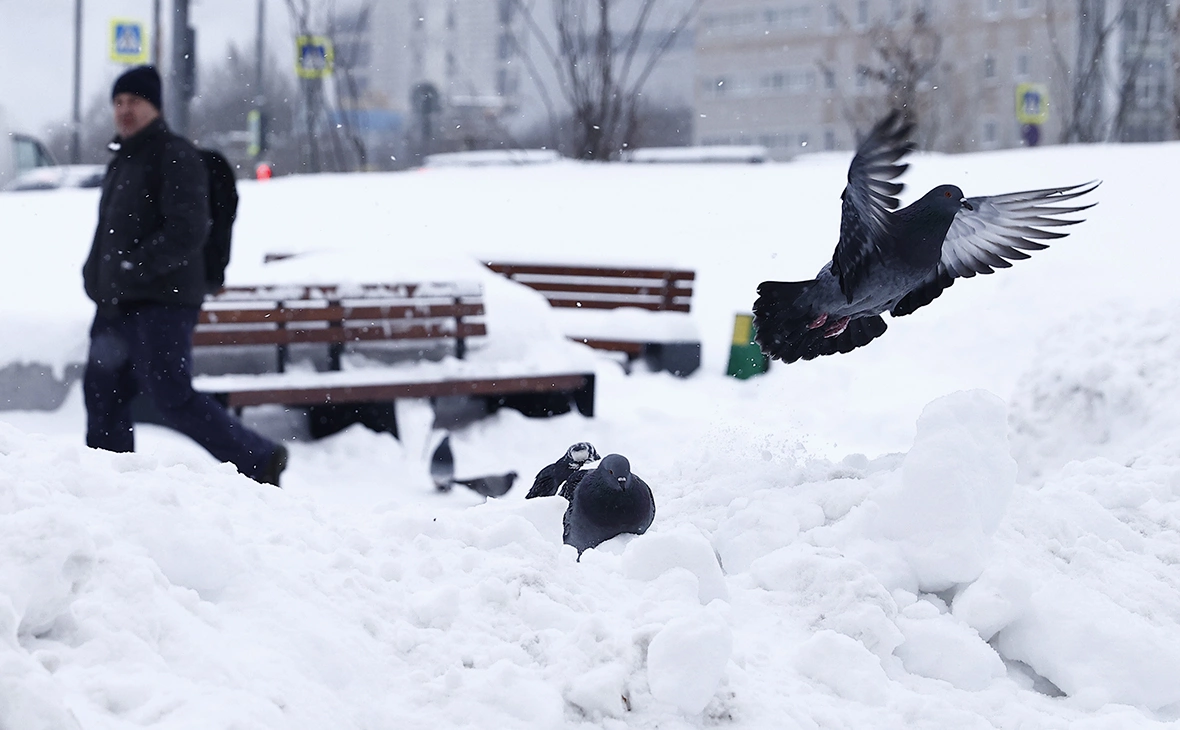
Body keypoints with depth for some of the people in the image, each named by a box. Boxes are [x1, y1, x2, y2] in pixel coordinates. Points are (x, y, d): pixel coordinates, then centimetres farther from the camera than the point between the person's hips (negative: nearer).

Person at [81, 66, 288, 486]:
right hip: (118, 306, 10)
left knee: (171, 397, -13)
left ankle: (258, 460, -6)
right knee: (102, 393, 10)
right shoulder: (122, 162, 21)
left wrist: (137, 265, -27)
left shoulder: (174, 157, -9)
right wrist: (95, 274, 14)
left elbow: (188, 231, -20)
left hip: (161, 305, -10)